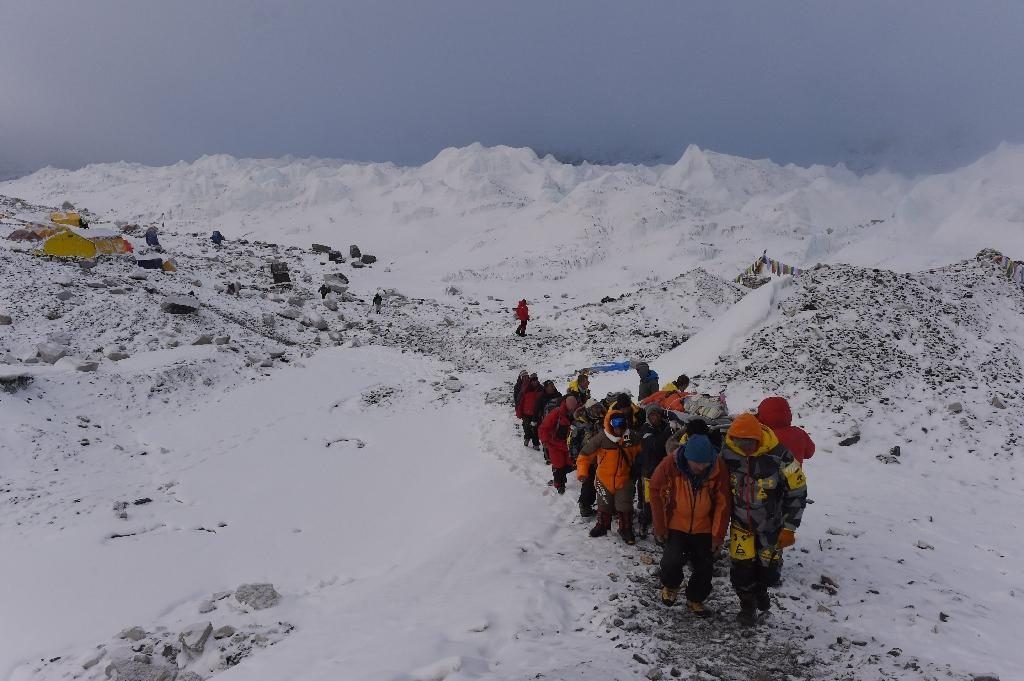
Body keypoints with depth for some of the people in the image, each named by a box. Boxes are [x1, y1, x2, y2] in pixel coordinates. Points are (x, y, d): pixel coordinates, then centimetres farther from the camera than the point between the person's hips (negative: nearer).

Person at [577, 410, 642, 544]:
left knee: (625, 507, 0)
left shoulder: (632, 438, -12)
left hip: (623, 479, 1)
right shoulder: (601, 438, -21)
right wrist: (582, 471, -18)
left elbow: (639, 452, 6)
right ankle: (602, 526, 38)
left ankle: (626, 530, 19)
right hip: (604, 479, 0)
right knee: (604, 505, 17)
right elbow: (585, 454, -14)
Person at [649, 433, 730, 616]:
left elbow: (723, 504, -9)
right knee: (672, 560, -18)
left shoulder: (718, 469, -19)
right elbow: (656, 494, -11)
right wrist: (660, 528, -6)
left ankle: (695, 600, 34)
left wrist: (718, 535, -7)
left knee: (704, 569, 8)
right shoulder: (669, 465, -23)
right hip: (675, 526, -2)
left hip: (704, 528, 2)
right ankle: (670, 586, 15)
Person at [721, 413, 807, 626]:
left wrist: (789, 528, -12)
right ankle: (748, 605, 28)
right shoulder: (728, 450, -16)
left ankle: (760, 589, 45)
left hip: (770, 525, -1)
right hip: (741, 522, 1)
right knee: (741, 568, 1)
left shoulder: (779, 457, -26)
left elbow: (797, 491, -14)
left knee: (768, 571, 10)